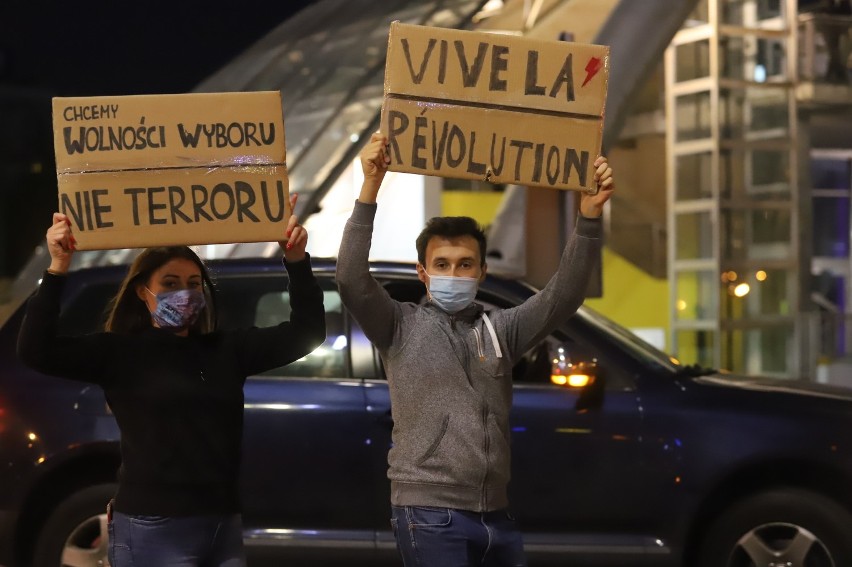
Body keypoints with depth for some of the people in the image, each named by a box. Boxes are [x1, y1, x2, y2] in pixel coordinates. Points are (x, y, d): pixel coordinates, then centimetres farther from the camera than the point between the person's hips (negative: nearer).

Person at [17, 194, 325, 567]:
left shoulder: (225, 350, 11)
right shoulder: (120, 352, -1)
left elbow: (305, 332, 8)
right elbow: (35, 350, -12)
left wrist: (296, 261, -6)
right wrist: (57, 269, -22)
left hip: (224, 527, 5)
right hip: (152, 531, -5)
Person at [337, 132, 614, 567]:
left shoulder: (500, 329, 11)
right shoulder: (402, 326, 1)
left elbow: (562, 296, -2)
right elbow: (352, 279, -14)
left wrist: (588, 215, -14)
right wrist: (370, 188, -23)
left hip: (495, 515, 5)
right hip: (429, 514, -5)